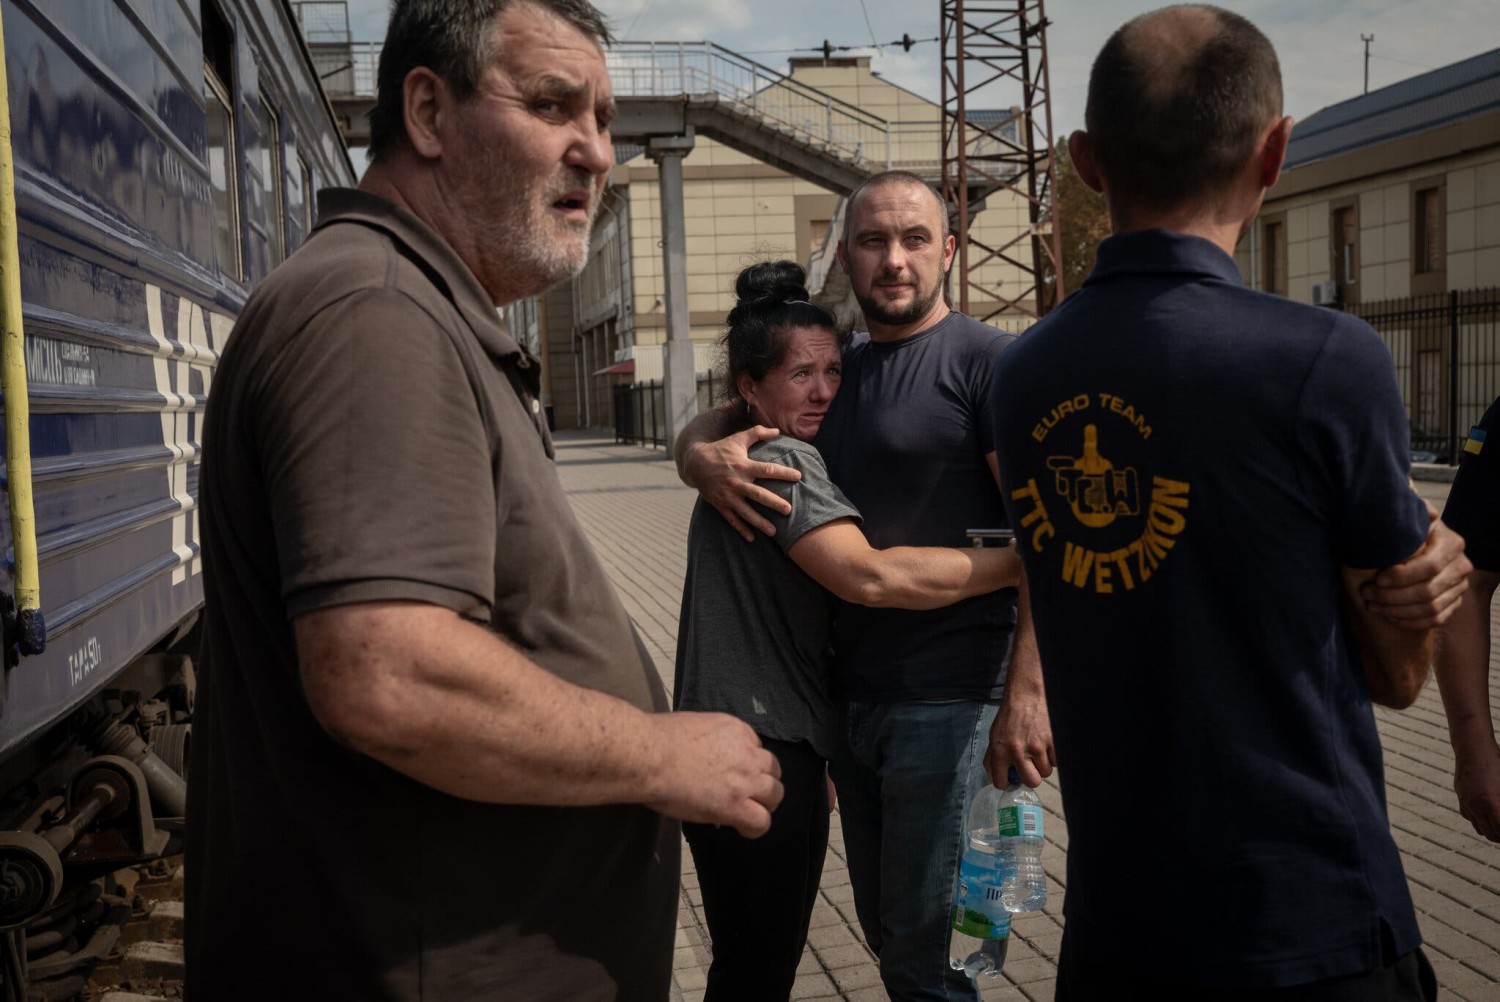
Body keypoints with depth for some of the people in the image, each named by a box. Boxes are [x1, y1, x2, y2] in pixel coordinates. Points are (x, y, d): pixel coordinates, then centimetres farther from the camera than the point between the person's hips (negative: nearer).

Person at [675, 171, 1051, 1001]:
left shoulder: (988, 362, -7)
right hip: (850, 694, 7)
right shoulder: (838, 373, 14)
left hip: (947, 698, -7)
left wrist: (1027, 691, -23)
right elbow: (703, 428, 15)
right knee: (884, 931, 18)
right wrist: (703, 456, -10)